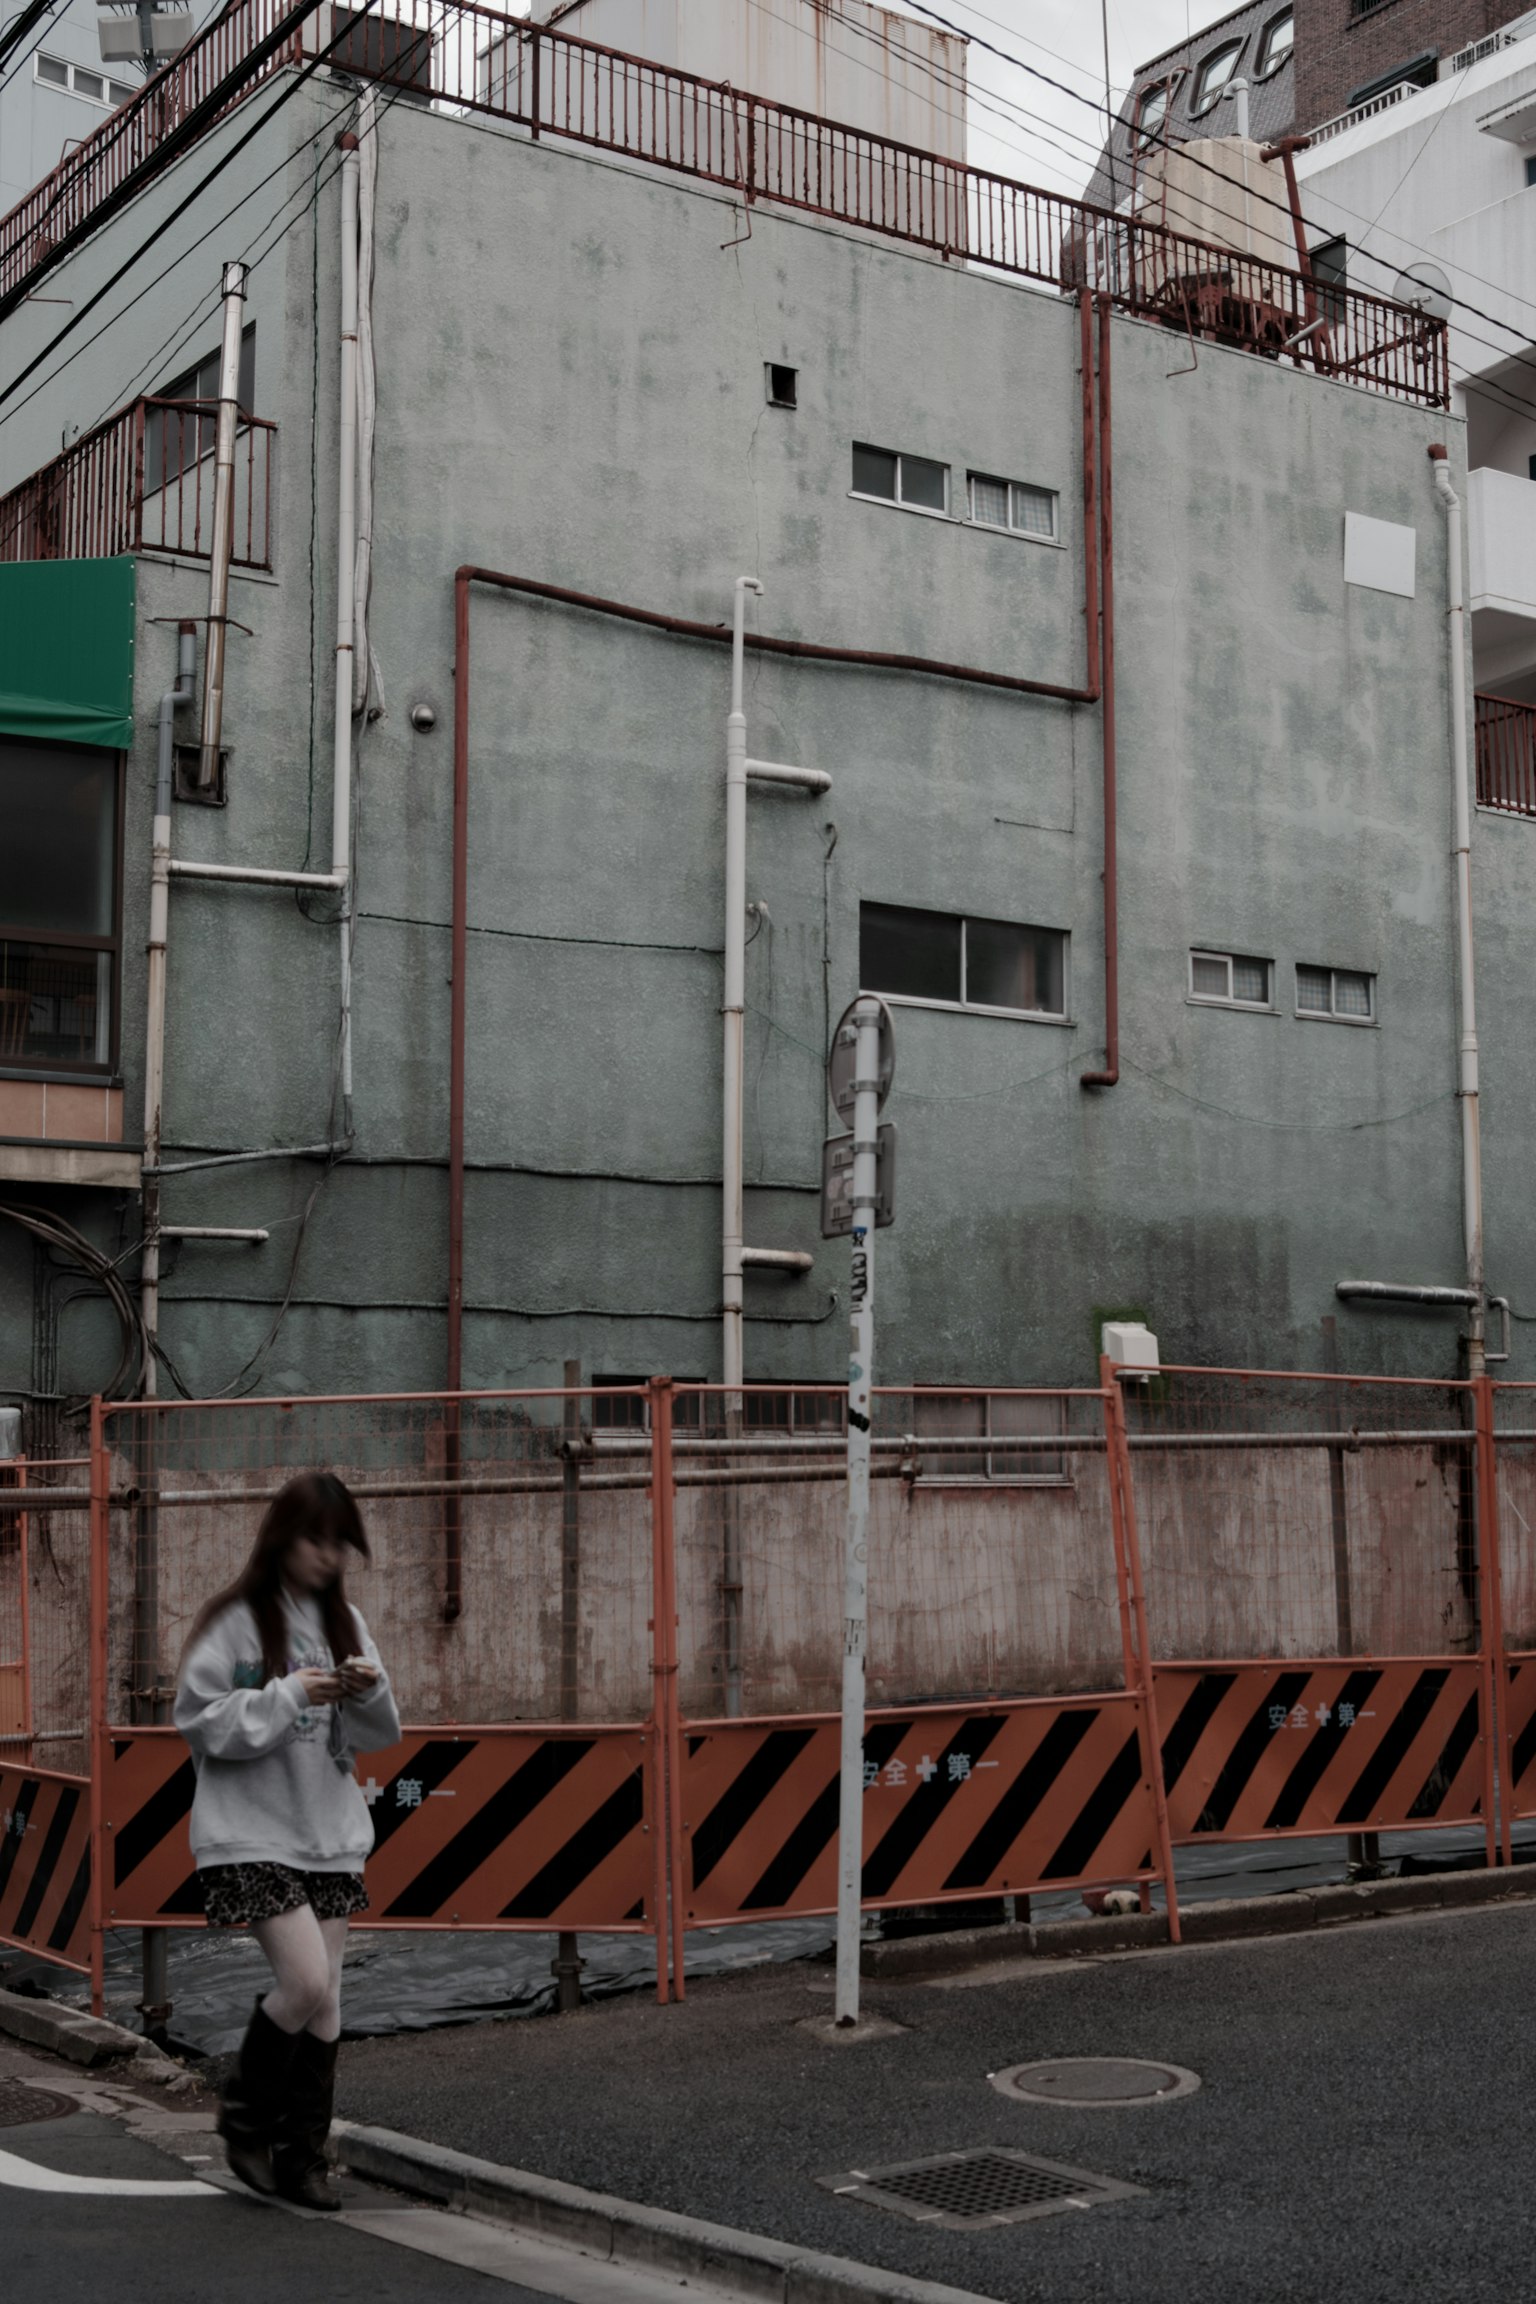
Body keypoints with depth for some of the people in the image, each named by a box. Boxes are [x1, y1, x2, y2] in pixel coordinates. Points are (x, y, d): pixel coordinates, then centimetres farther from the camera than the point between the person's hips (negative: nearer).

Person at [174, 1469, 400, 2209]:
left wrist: (370, 1694, -13)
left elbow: (377, 1736, 9)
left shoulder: (342, 1621, 8)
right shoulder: (235, 1620, -9)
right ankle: (246, 2117, 10)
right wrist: (289, 1695, -20)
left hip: (330, 1830, 6)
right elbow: (198, 1720, -13)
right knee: (305, 1981, -14)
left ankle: (302, 2155, 18)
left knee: (325, 1999, 6)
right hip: (251, 1831, -6)